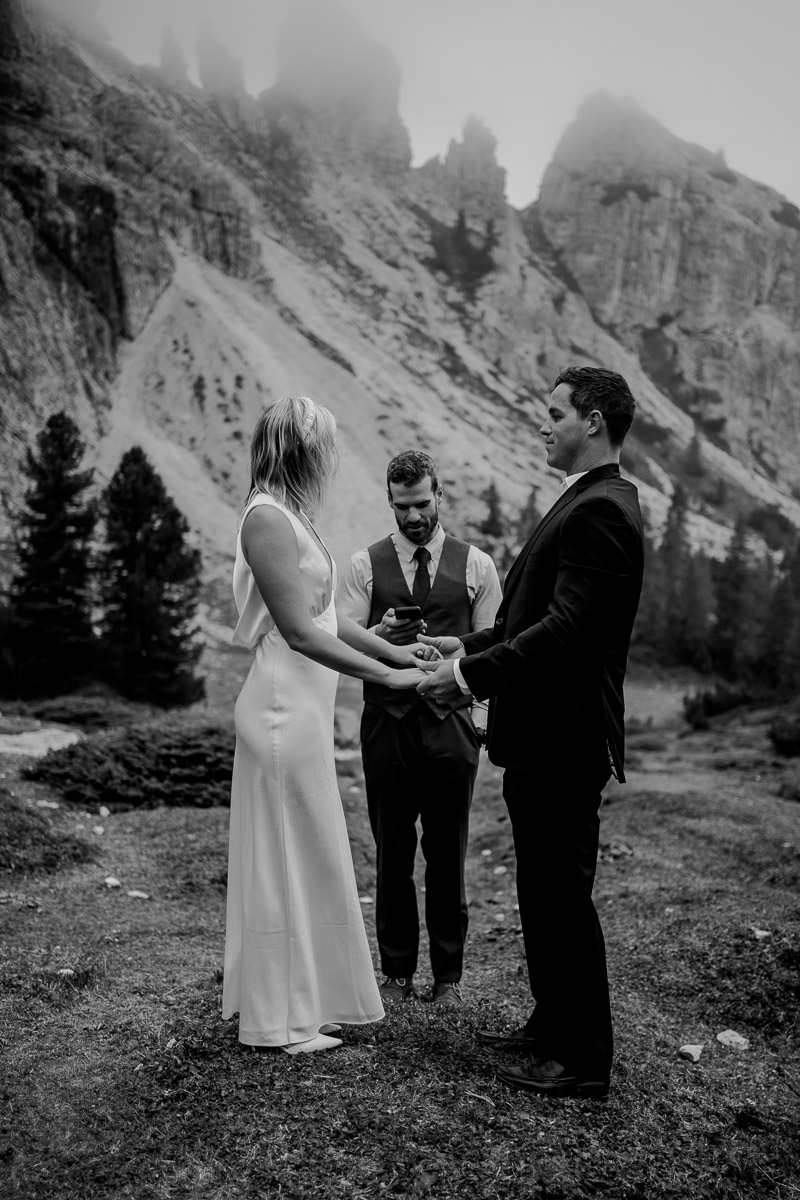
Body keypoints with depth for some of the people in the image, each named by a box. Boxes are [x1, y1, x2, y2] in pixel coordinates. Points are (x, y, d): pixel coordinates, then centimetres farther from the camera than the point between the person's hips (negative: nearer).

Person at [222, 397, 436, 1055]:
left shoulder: (290, 517, 13)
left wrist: (395, 650, 13)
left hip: (303, 708, 10)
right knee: (288, 857, 2)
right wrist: (388, 675, -18)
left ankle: (305, 999, 32)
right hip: (284, 707, -10)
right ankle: (281, 1018, 18)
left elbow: (324, 614, 15)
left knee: (306, 857, 17)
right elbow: (300, 632, -21)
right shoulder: (267, 517, -17)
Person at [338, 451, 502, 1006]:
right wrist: (380, 635, -19)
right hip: (386, 722, 0)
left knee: (448, 855, 7)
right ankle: (396, 971, 21)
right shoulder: (366, 564, 5)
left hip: (451, 722, 0)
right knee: (393, 854, 7)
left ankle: (448, 975, 21)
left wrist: (480, 716, -2)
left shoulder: (476, 565, 6)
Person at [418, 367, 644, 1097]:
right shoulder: (587, 503, 14)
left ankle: (584, 1060, 19)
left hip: (564, 741, -10)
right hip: (543, 737, 10)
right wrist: (469, 646, 10)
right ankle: (552, 1028, 36)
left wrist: (473, 674, -21)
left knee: (563, 896, 3)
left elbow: (567, 628, -26)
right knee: (544, 892, 20)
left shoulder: (601, 511, -19)